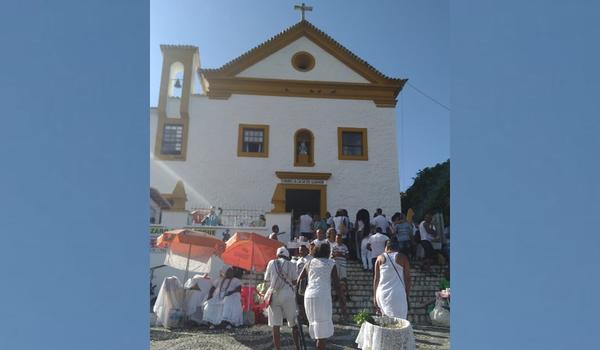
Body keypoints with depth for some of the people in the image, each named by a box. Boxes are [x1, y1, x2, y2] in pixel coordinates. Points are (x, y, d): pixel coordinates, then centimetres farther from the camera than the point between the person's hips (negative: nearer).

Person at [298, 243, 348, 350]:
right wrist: (342, 302, 4)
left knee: (315, 328, 18)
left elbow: (299, 280, 14)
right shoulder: (331, 264, 5)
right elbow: (337, 285, 2)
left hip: (308, 296, 5)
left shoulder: (309, 263, 16)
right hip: (322, 297, -5)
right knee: (323, 330, 1)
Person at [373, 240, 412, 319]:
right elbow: (407, 278, 1)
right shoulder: (402, 257, 4)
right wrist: (407, 294, 9)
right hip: (398, 294, -2)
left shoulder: (380, 258, 7)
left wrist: (375, 297, 11)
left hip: (382, 294, 2)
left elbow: (376, 279, 6)